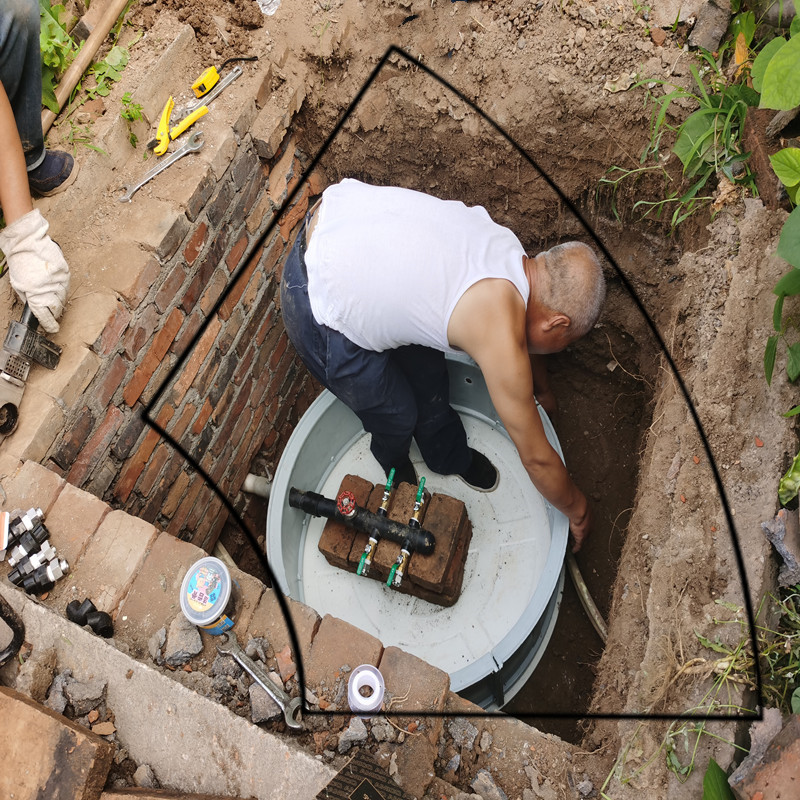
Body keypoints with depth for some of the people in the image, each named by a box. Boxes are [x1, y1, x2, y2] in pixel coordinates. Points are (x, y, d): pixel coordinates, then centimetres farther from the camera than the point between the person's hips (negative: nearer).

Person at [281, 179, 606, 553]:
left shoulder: (508, 248, 0)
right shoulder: (502, 343, -23)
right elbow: (537, 458, -8)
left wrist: (540, 388, 40)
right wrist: (577, 511, 11)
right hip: (317, 307, -8)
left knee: (428, 371, 20)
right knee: (396, 413, 12)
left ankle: (451, 457, 48)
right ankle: (395, 465, 48)